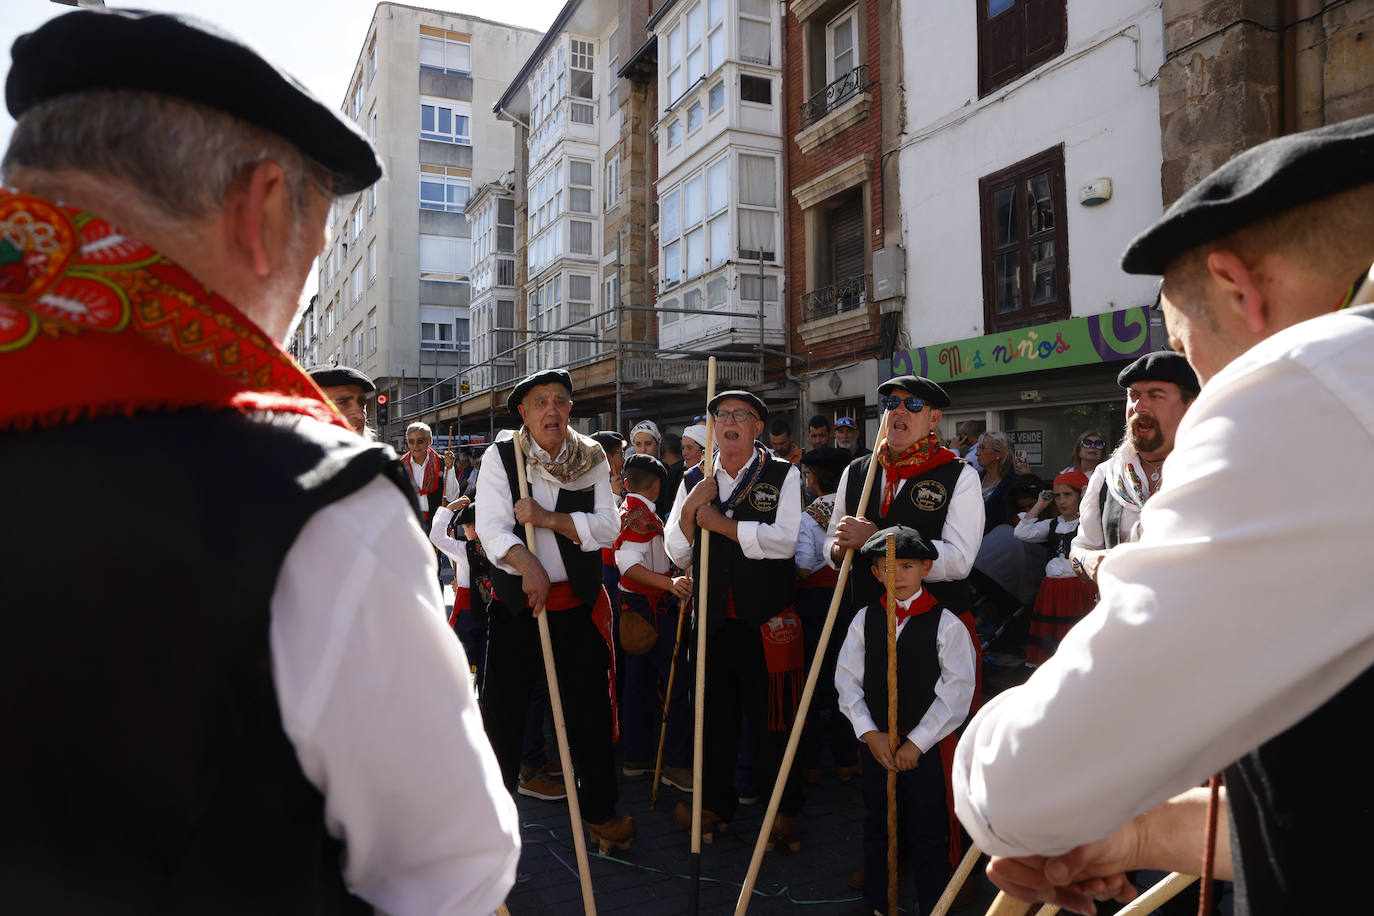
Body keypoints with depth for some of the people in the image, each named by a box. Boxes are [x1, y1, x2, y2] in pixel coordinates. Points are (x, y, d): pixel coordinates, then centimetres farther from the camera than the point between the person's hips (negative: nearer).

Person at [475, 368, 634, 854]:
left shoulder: (592, 460, 4)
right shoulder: (501, 457, -3)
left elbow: (608, 527, -5)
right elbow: (490, 527, -14)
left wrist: (548, 518, -17)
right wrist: (527, 564, -32)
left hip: (579, 602, 1)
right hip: (515, 603, -1)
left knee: (590, 709, 7)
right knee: (501, 709, 7)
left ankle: (599, 811, 24)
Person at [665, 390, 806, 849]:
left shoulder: (784, 475, -1)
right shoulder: (694, 481, 10)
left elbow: (785, 540, -15)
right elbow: (677, 553, 8)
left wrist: (719, 522, -12)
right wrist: (690, 508, -9)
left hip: (768, 618, -3)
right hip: (712, 617, 4)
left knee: (773, 716, 4)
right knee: (714, 713, 12)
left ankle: (784, 811, 22)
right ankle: (715, 803, 30)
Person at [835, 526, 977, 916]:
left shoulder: (946, 624, -10)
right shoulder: (865, 619, 1)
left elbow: (956, 693, -11)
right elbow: (847, 680, 2)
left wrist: (917, 743, -13)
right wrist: (869, 733, -7)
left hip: (928, 746, -4)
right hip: (875, 741, 4)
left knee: (929, 836, 5)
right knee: (876, 828, 16)